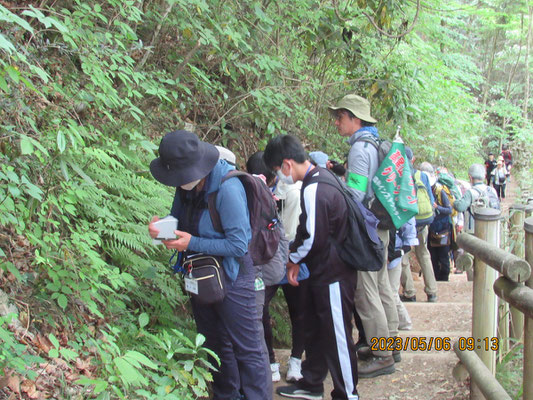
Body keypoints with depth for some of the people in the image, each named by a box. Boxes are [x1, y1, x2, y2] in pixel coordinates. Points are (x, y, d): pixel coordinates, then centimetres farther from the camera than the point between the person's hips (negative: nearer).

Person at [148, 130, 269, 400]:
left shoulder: (227, 188, -26)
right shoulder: (187, 185, -3)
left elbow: (238, 244, -25)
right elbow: (179, 218, 12)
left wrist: (192, 243, -24)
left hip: (231, 278, -8)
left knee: (246, 350, 0)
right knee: (216, 345, 22)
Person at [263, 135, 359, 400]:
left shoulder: (312, 190, -24)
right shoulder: (322, 176, 7)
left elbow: (313, 238, -23)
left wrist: (293, 258, -6)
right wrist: (296, 256, 11)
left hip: (332, 275, -10)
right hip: (323, 271, 10)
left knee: (337, 336, 2)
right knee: (314, 329, 20)